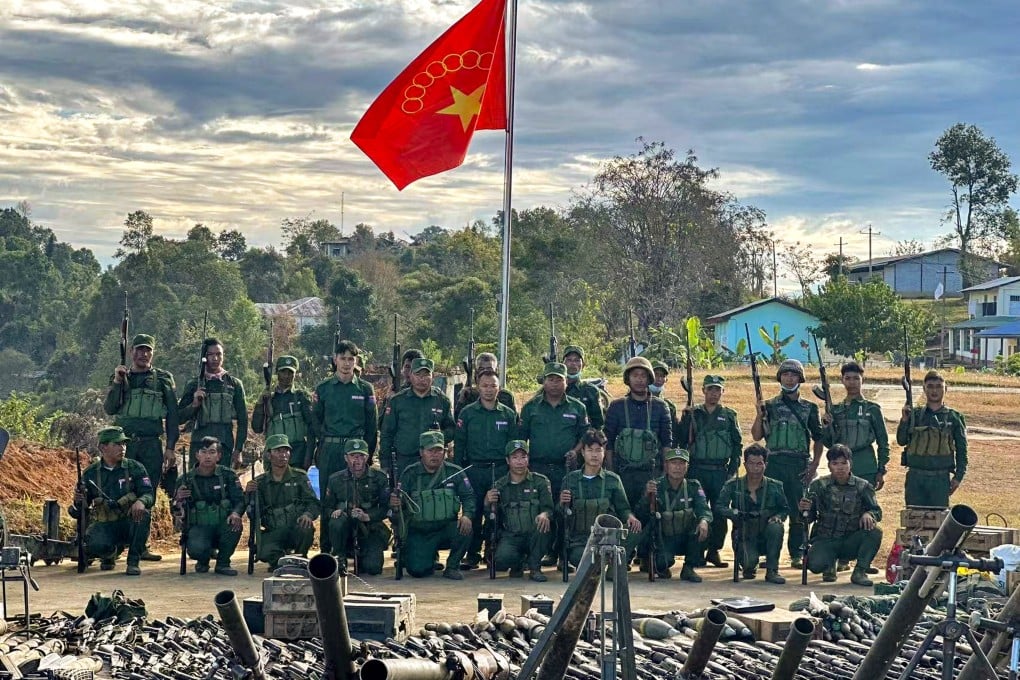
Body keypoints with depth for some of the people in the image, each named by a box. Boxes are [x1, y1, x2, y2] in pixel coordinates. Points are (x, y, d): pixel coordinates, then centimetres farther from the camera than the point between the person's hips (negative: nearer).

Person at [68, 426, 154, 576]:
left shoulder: (135, 468, 0)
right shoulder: (90, 473, 2)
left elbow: (149, 494, -11)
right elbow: (79, 510, 6)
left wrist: (141, 501, -35)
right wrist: (78, 502, -19)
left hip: (130, 523, 0)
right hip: (103, 525, 0)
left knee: (143, 513, -34)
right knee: (95, 545, -33)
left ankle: (133, 561, -16)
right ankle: (109, 555, 9)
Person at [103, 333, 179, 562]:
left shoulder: (163, 379, 8)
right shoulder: (120, 377, 12)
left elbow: (172, 415, 6)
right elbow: (109, 409, 1)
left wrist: (170, 447, -2)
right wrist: (117, 382, -11)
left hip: (151, 445, -1)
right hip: (124, 443, 1)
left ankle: (141, 545, 7)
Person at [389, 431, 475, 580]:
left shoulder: (454, 472, 1)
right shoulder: (410, 474, -2)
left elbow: (468, 496, 0)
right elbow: (398, 502, -3)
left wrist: (466, 515, -20)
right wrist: (395, 504, -28)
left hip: (447, 528, 1)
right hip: (419, 533, -1)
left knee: (465, 530, -32)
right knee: (417, 570, -20)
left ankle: (452, 566, -3)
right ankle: (429, 558, 20)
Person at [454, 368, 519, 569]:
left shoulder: (508, 414, 9)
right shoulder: (467, 413, 6)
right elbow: (459, 444, 6)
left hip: (500, 470, 1)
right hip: (474, 469, -1)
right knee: (473, 514, -2)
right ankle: (472, 555, 4)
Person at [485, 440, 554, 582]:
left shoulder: (540, 481, 6)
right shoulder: (499, 486, 10)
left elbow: (549, 508, -5)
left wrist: (544, 515, -30)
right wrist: (488, 504, -14)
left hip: (534, 536, 0)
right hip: (510, 537, 0)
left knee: (543, 522, -35)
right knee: (500, 560, -32)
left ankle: (534, 567, -12)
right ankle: (518, 563, 9)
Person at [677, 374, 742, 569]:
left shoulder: (729, 416, 10)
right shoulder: (692, 415, 7)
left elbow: (737, 445, 9)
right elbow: (680, 443, 7)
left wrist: (732, 471, 0)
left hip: (720, 472, 1)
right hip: (697, 470, -1)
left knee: (720, 513, -1)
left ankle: (714, 551, 9)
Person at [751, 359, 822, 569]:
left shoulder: (809, 408, 10)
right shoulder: (770, 406, 10)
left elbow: (818, 439, 11)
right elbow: (757, 435, 4)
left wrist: (814, 465, 0)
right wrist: (759, 414, -13)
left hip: (800, 465, 0)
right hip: (774, 464, 0)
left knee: (799, 512, 1)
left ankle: (797, 554, 7)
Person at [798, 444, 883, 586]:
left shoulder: (863, 486, 3)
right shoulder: (819, 485, 3)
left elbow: (877, 511, 3)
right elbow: (810, 518, 4)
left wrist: (869, 515, -22)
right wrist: (804, 510, -20)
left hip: (851, 542, 0)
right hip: (825, 541, 0)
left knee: (875, 532, -28)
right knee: (815, 565, -31)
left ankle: (860, 572, -7)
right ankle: (830, 564, 11)